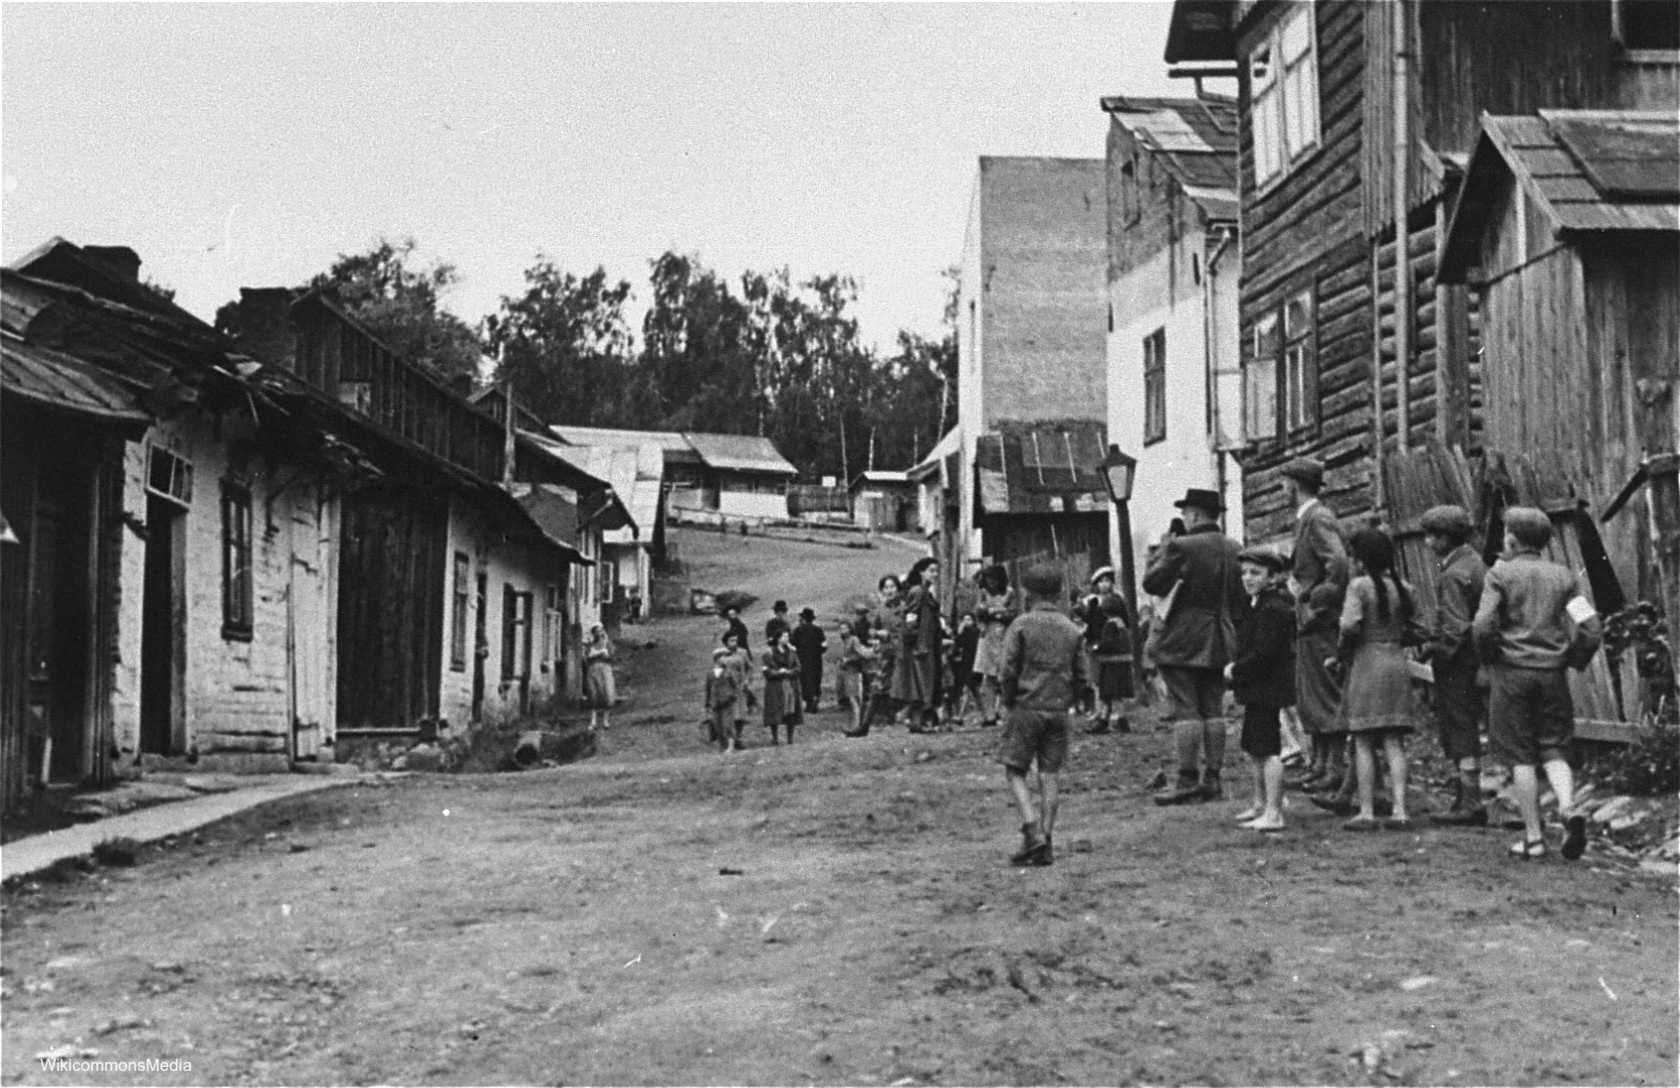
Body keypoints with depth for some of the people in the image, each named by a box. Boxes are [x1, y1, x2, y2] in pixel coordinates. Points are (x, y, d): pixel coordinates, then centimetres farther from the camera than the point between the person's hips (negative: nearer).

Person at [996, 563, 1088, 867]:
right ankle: (1046, 845, 4)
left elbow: (1008, 671, -9)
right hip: (1059, 710, 4)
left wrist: (1008, 700, 6)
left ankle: (1033, 833, -13)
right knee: (1049, 774, 7)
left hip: (1026, 707, -4)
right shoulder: (1072, 629, 7)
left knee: (1015, 771, 4)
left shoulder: (1021, 625, -7)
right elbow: (1081, 675, 7)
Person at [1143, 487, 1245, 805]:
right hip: (1219, 642, 6)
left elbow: (1152, 584, -7)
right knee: (1213, 709, 10)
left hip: (1183, 640, -6)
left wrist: (1162, 550, 4)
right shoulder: (1235, 550, 6)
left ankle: (1187, 780, -6)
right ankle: (1212, 779, 10)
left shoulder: (1181, 546, -13)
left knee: (1184, 709, -4)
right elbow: (1240, 597, 12)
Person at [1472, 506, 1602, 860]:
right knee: (1554, 750, 10)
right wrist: (1573, 661, 13)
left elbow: (1483, 627, -12)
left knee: (1521, 756, 3)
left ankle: (1533, 837, 3)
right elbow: (1592, 629, -1)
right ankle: (1569, 809, -16)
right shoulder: (1563, 576, 7)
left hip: (1512, 672, -3)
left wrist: (1490, 659, 5)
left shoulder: (1500, 574, -3)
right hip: (1553, 672, 3)